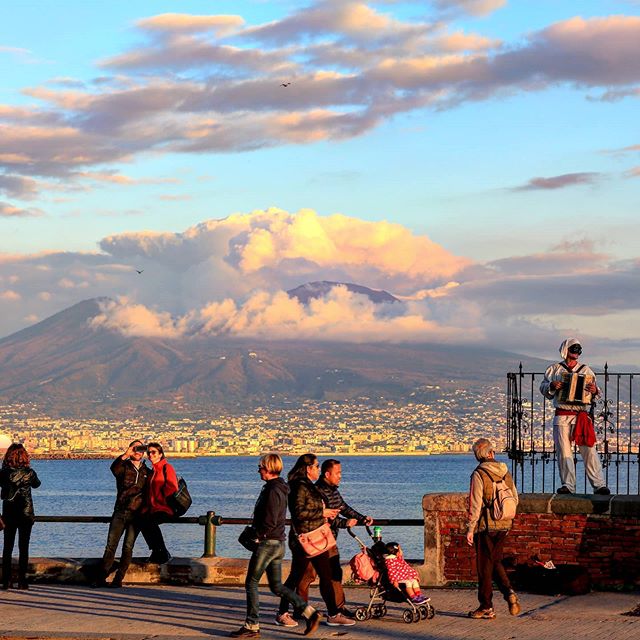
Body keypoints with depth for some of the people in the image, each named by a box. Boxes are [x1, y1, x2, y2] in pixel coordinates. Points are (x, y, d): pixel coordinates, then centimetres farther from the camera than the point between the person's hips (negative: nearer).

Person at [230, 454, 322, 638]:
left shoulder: (272, 490, -18)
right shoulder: (280, 488, 13)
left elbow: (269, 522, -22)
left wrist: (256, 535, -9)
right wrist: (257, 531, 12)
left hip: (268, 542, -10)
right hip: (278, 542, 10)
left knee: (251, 583, 1)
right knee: (276, 586, 13)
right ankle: (309, 613, 6)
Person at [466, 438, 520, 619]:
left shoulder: (479, 474, -13)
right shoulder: (506, 472, 5)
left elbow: (475, 504, -15)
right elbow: (515, 499, 12)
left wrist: (470, 529, -11)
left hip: (486, 525, -6)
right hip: (504, 525, 6)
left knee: (485, 566, 3)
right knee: (495, 561, 20)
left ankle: (486, 607, 8)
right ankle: (509, 593, 1)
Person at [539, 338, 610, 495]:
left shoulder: (586, 370, 14)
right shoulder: (555, 369, 11)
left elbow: (595, 393, 11)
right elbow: (543, 389, 10)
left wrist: (595, 390, -12)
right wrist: (552, 386, -11)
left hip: (581, 416, 0)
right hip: (562, 416, 0)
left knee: (589, 450, -7)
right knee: (564, 452, -1)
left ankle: (599, 485, -8)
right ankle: (568, 485, 4)